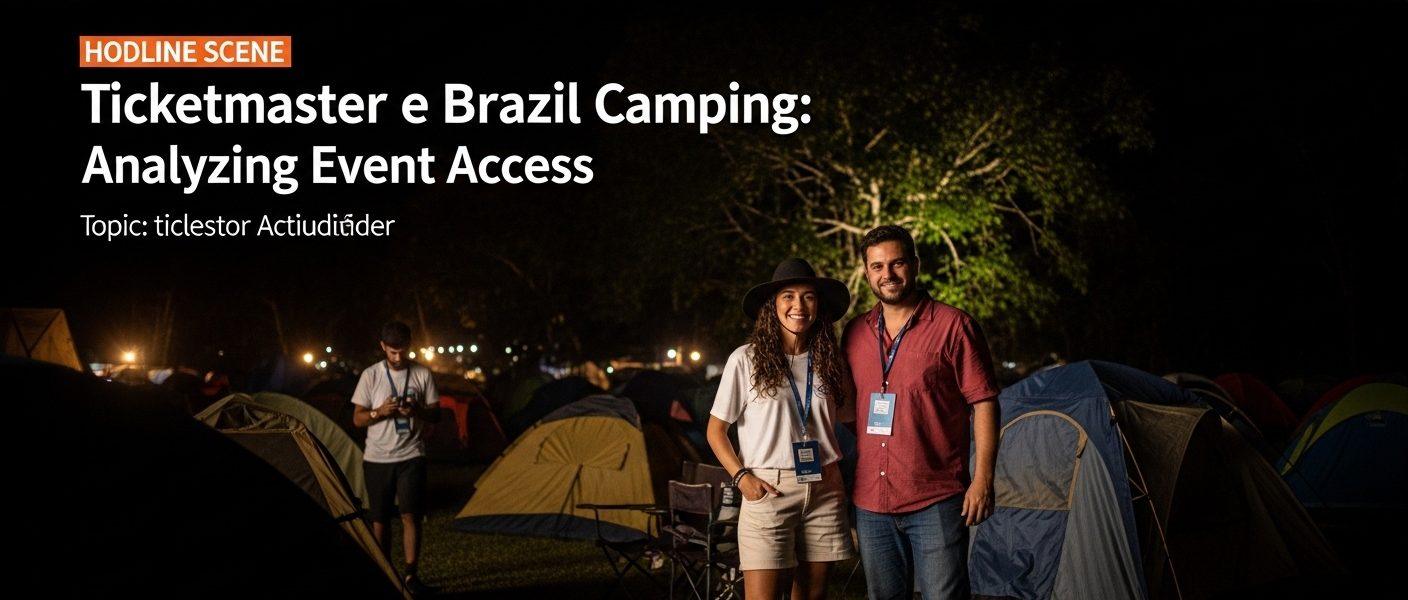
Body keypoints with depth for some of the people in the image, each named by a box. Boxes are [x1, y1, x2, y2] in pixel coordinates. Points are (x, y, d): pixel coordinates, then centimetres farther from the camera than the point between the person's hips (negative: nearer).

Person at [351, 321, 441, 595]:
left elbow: (436, 415, 5)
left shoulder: (423, 374, 1)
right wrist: (380, 412, -18)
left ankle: (411, 575, -3)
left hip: (411, 456, -1)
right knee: (380, 519, 7)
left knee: (410, 515, -9)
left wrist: (417, 411, -16)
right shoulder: (371, 375, -1)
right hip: (377, 458, 1)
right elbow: (357, 419, 2)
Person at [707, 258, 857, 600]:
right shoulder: (746, 360, -3)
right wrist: (742, 476, -9)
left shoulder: (827, 360, 8)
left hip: (824, 491, 4)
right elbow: (716, 431, 3)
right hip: (769, 491, -4)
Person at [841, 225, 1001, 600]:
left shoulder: (953, 326, -5)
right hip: (870, 502, 5)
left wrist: (983, 479, -12)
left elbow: (984, 404, -6)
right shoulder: (855, 333, 10)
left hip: (936, 502, -5)